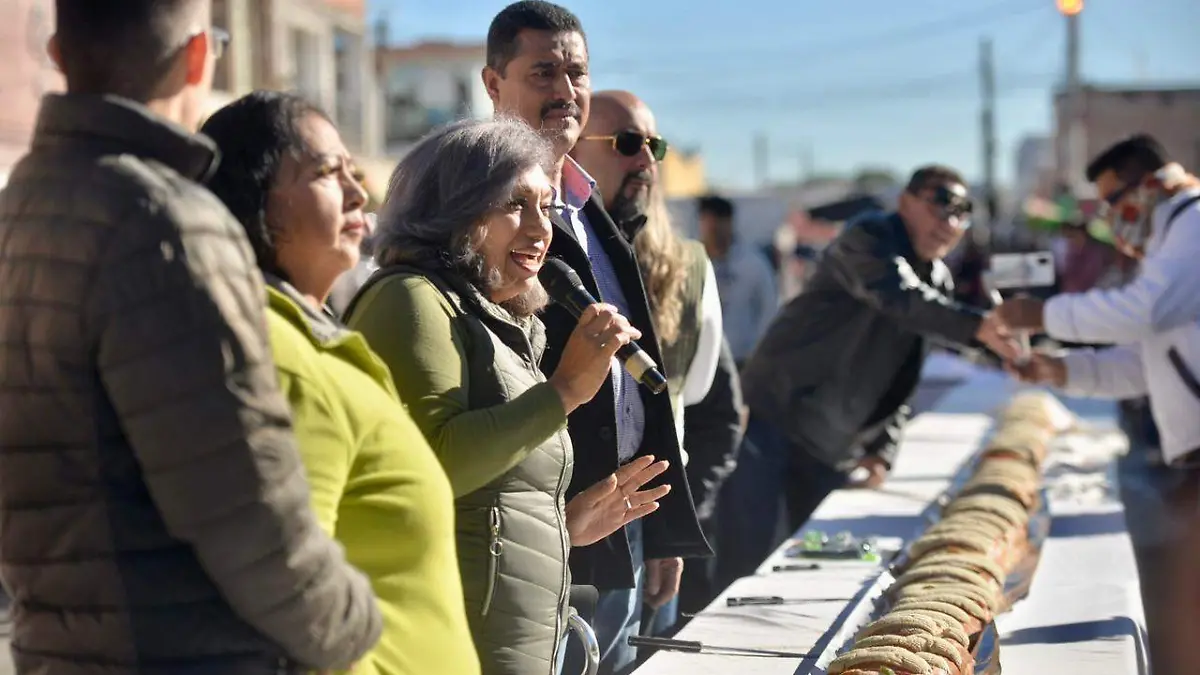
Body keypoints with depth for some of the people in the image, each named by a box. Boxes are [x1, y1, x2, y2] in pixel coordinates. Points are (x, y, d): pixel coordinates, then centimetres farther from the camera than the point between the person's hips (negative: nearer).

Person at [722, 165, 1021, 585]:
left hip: (834, 447, 8)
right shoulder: (869, 239, -13)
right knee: (744, 555, -10)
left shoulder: (939, 282, 11)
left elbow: (905, 381, 16)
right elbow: (901, 298, -36)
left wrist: (882, 450, 4)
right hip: (772, 416, -7)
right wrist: (977, 327, -49)